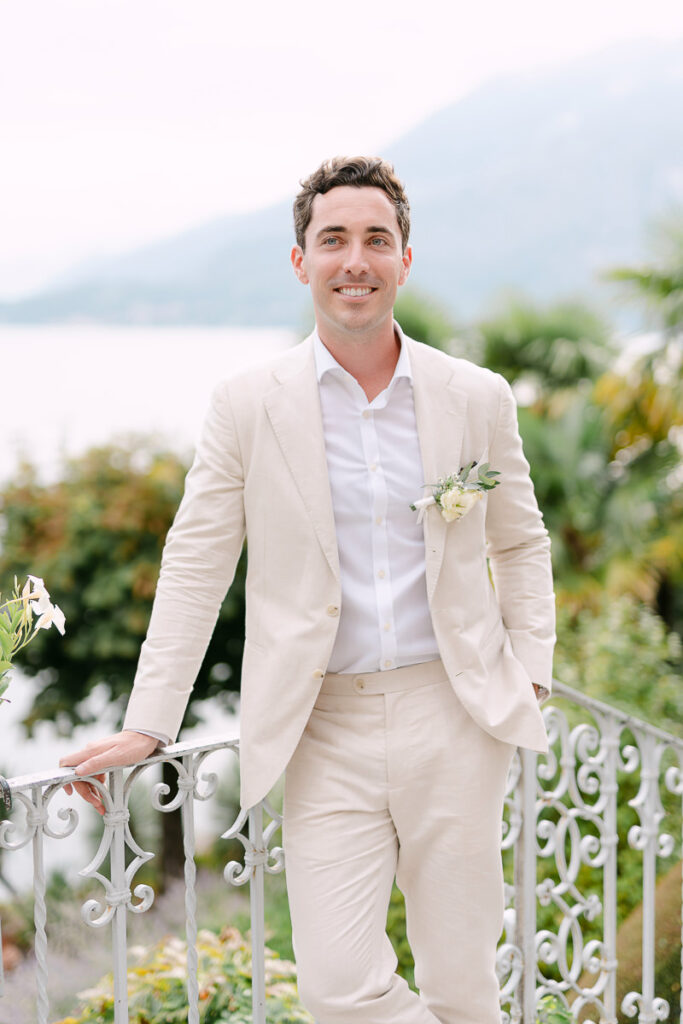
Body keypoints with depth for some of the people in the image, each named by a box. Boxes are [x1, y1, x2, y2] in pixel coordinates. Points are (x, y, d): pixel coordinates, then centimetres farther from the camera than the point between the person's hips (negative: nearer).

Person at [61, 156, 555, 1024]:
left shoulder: (477, 399, 3)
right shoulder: (247, 407, -1)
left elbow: (521, 545, 15)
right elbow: (196, 564, 1)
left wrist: (530, 676, 5)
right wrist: (148, 725, -2)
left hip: (454, 721, 1)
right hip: (326, 731, -1)